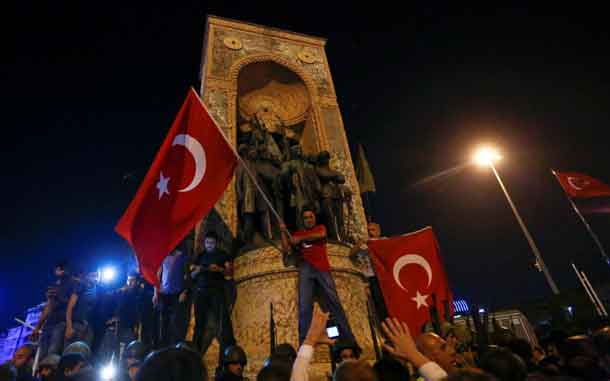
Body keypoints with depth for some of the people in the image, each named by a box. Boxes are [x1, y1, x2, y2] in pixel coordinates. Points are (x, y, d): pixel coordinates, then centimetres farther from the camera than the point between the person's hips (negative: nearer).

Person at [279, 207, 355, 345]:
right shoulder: (297, 234, 23)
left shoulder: (320, 228, 20)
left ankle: (348, 338, -2)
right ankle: (304, 344, -7)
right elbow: (286, 249, 14)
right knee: (304, 305, -9)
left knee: (334, 301, -6)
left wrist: (301, 239, -2)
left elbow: (320, 235, -4)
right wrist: (283, 232, 6)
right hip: (306, 269, 1)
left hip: (323, 269, -1)